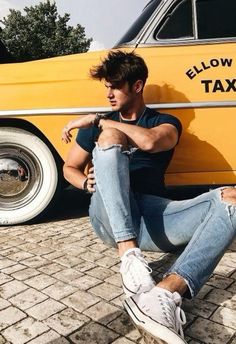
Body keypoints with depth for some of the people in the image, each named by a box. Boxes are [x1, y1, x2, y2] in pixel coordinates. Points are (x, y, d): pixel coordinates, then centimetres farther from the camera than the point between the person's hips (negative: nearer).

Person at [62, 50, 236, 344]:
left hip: (155, 217, 1)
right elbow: (70, 168, 24)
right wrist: (88, 183, 1)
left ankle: (165, 292, -46)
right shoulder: (98, 126, 20)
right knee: (110, 137, -24)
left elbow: (149, 141, -11)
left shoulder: (165, 122, 14)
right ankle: (130, 256, -40)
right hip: (110, 219, 0)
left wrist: (99, 120, -5)